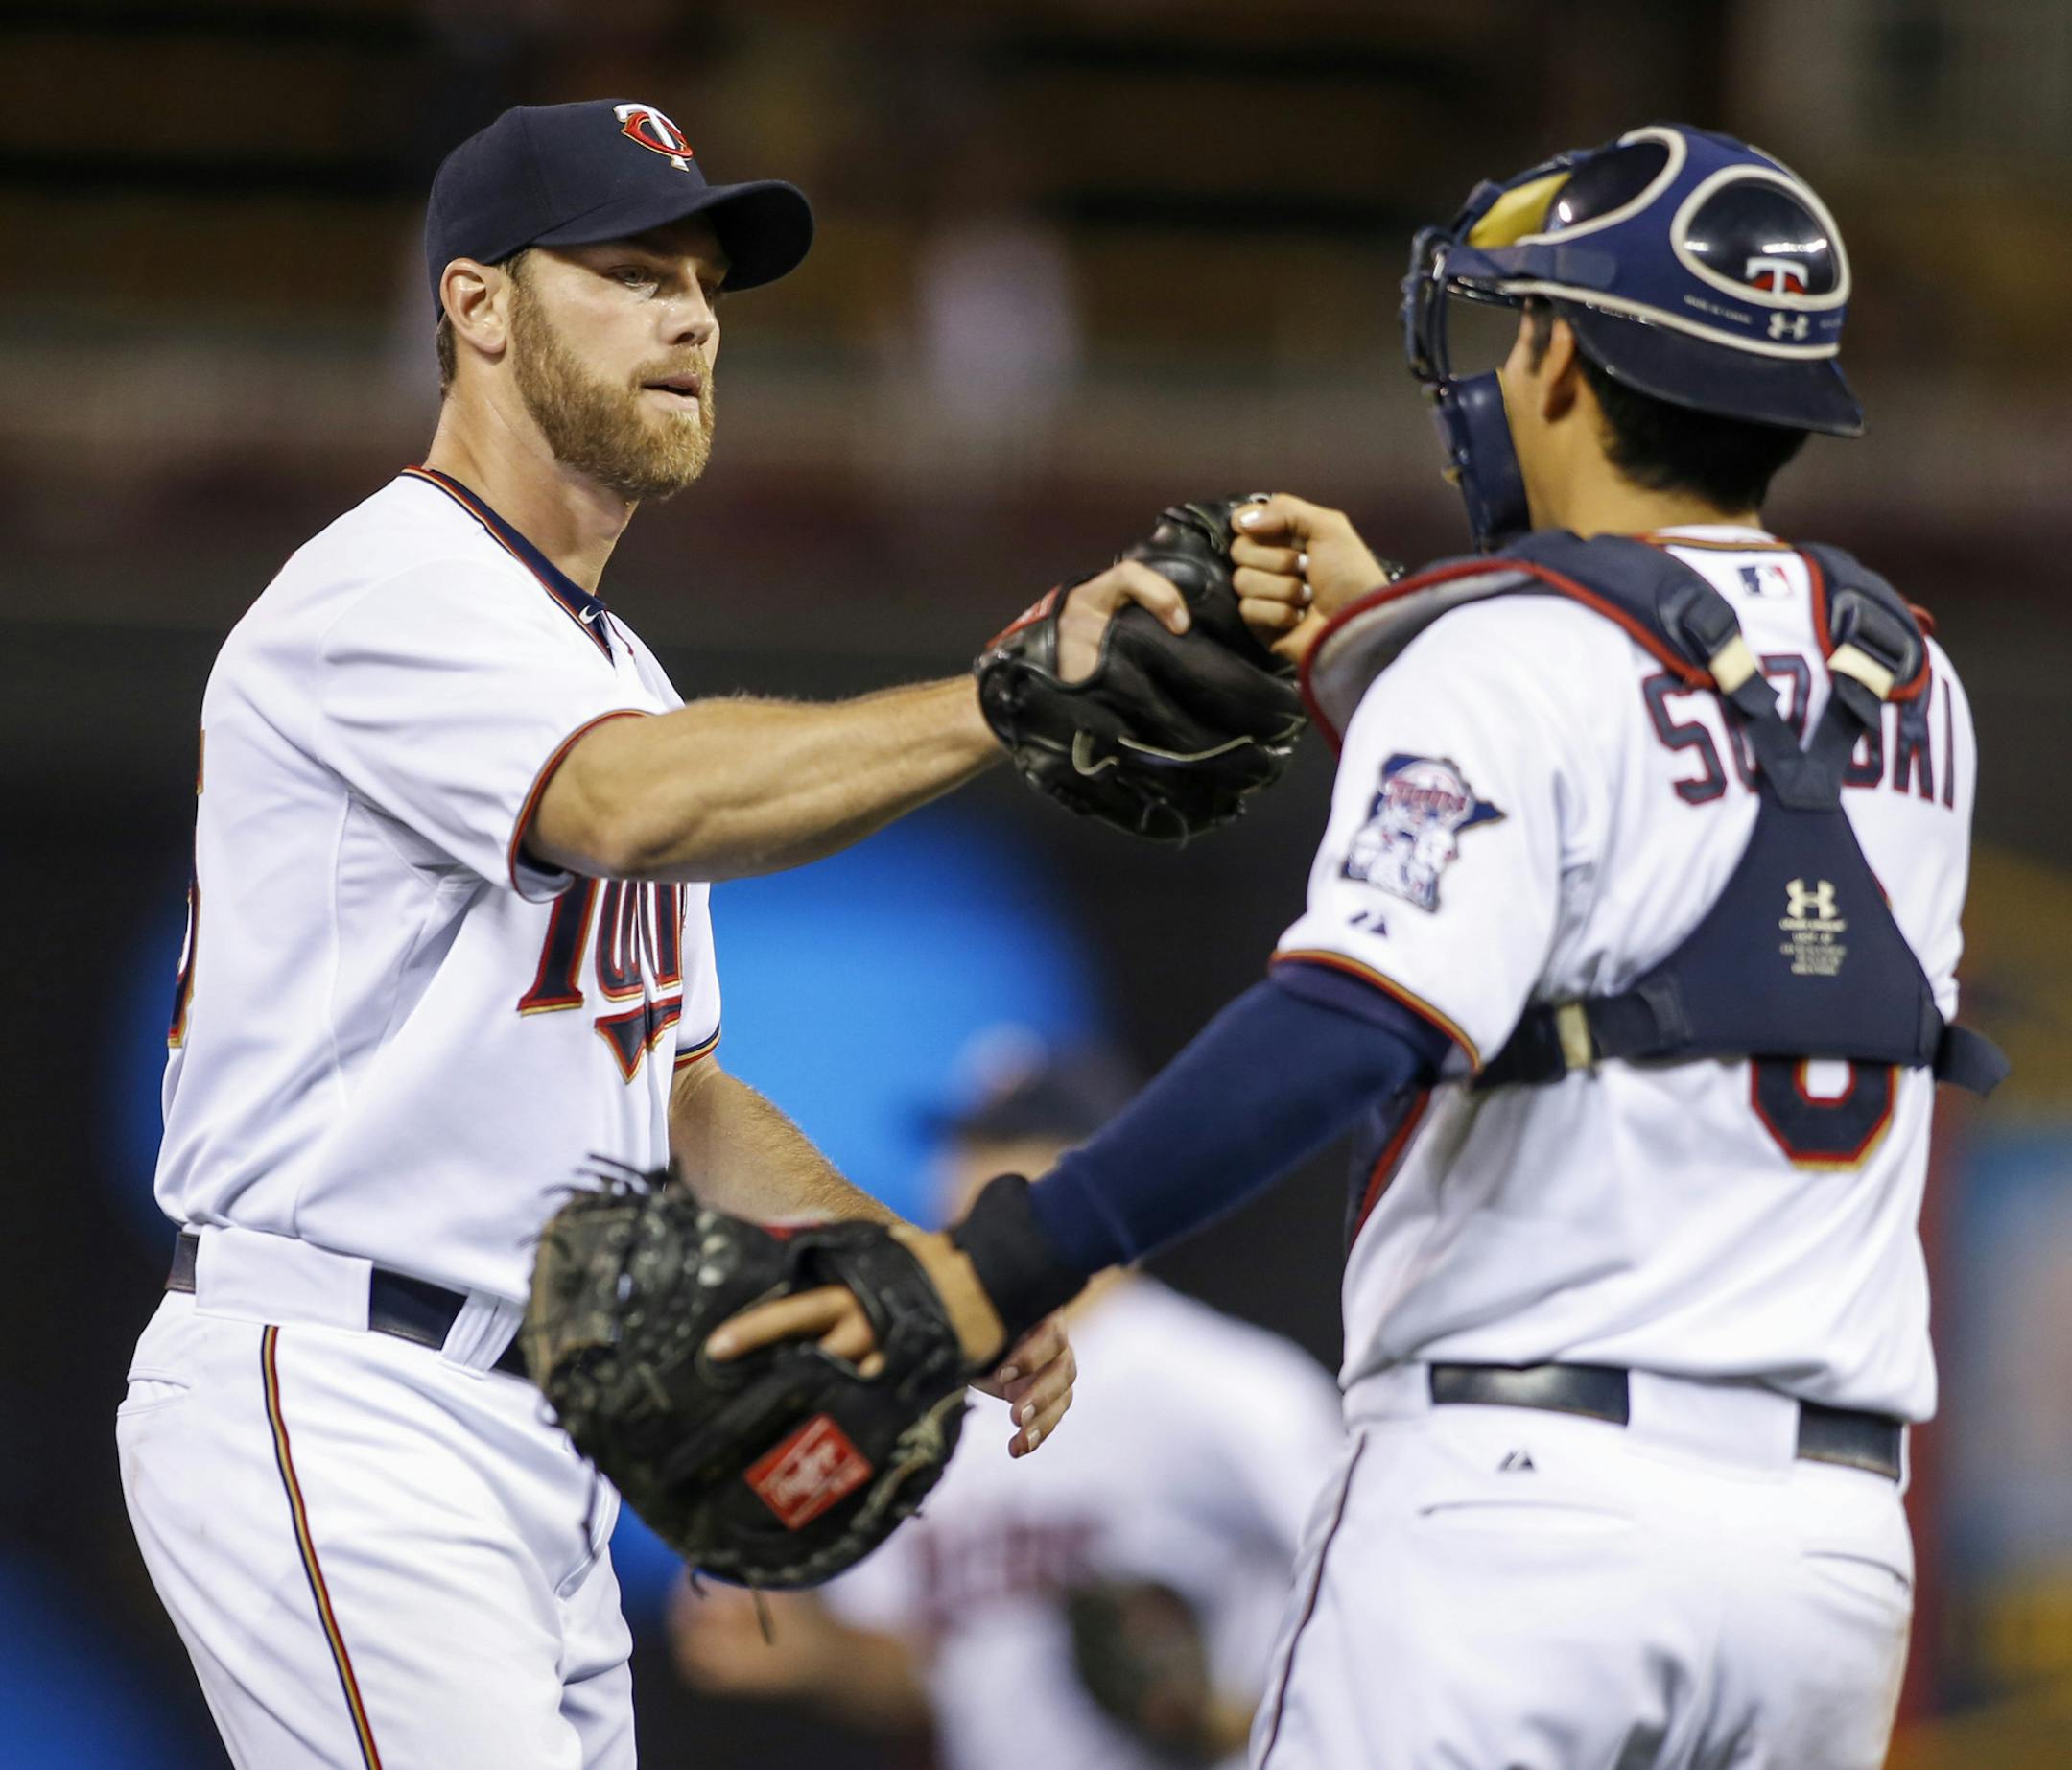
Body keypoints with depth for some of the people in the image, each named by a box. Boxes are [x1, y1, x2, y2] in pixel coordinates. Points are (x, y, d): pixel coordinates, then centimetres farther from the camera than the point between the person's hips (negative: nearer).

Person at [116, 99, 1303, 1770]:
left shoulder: (609, 676, 21)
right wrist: (1003, 702, -43)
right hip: (336, 1422, -10)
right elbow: (632, 807, -32)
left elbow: (671, 1085, 23)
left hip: (539, 1444, 10)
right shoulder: (387, 599, -12)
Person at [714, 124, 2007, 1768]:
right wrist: (1384, 643, 34)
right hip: (1835, 1537, 6)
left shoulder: (1512, 661, -7)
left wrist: (1006, 1265, -23)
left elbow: (1355, 1029, -21)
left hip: (1522, 1501, -6)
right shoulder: (1911, 696, 14)